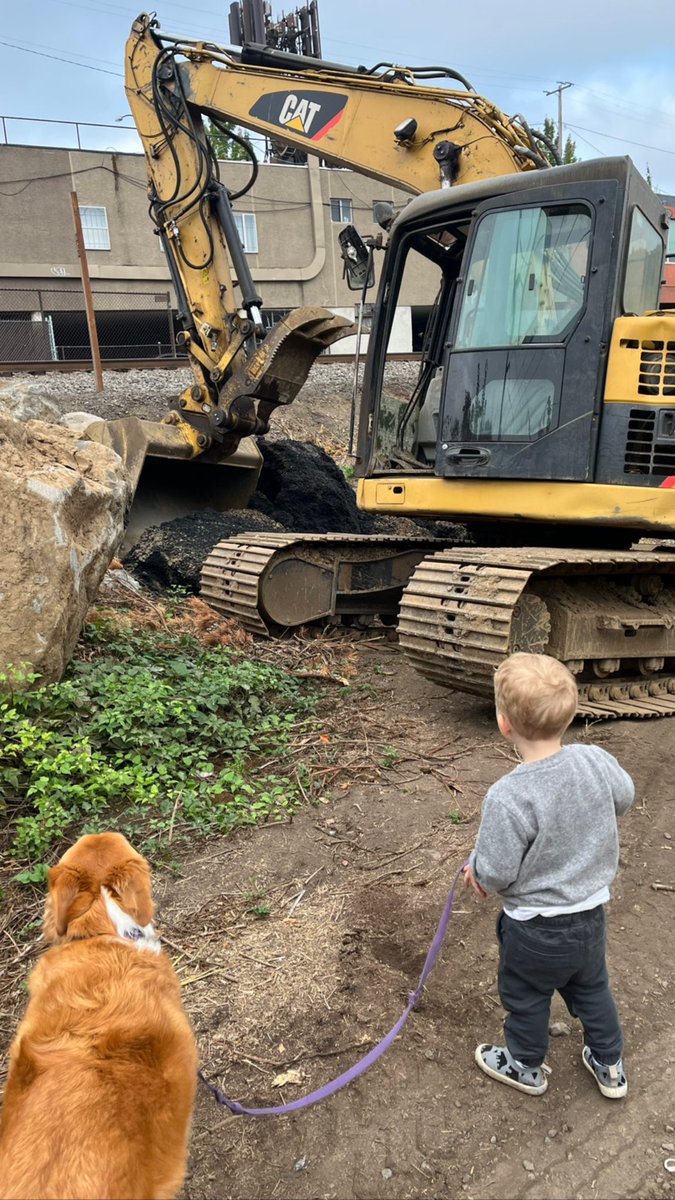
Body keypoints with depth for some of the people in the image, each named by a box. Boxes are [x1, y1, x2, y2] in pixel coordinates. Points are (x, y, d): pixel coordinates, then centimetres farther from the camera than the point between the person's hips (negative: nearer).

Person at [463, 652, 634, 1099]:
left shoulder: (508, 798, -35)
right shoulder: (596, 761, -18)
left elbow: (496, 874, -25)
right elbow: (624, 798, 4)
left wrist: (475, 869, -3)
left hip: (535, 930, -5)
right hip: (591, 915, 5)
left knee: (526, 998, 23)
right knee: (592, 989, 30)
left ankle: (525, 1066, 48)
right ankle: (610, 1065, 50)